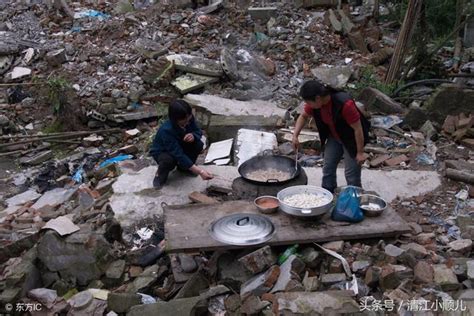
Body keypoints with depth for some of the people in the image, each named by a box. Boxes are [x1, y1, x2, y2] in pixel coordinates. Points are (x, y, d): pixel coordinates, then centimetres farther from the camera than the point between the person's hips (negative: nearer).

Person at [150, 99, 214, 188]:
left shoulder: (189, 119, -23)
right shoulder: (166, 131, -40)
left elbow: (198, 131, -8)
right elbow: (179, 155, -41)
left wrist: (193, 136, -36)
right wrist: (200, 171, -47)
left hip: (180, 147, 5)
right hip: (162, 152, -5)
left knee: (198, 145, -21)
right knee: (169, 160, -38)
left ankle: (184, 167, 6)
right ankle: (161, 174, -2)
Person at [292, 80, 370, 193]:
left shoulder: (345, 103, -37)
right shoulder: (316, 102, -17)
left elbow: (358, 128, -28)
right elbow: (303, 116, 2)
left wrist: (360, 152, -21)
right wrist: (295, 136, -11)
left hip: (351, 140, -6)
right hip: (334, 138, 6)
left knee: (351, 175, -3)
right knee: (328, 169, 11)